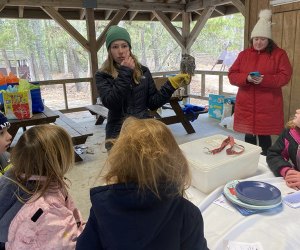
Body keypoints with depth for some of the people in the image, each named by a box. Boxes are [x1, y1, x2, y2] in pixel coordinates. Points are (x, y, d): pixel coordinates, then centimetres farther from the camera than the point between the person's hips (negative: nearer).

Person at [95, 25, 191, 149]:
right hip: (118, 134, -2)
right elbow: (110, 103, -19)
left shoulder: (143, 71, 4)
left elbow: (153, 103, 4)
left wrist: (172, 84, -4)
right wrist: (124, 74, -18)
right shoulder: (103, 75, -3)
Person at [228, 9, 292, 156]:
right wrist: (246, 78, -16)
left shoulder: (279, 54, 2)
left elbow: (285, 76, -4)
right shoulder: (244, 54, 9)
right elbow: (232, 75, 4)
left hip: (267, 106, -2)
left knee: (264, 135, 1)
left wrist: (265, 79, -21)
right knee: (248, 136, 9)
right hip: (246, 105, 3)